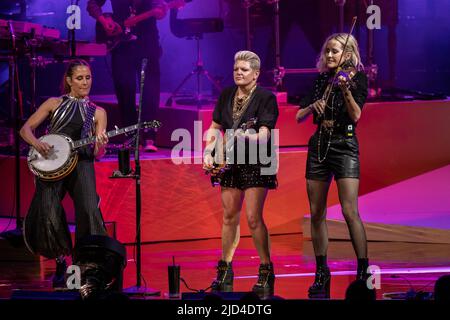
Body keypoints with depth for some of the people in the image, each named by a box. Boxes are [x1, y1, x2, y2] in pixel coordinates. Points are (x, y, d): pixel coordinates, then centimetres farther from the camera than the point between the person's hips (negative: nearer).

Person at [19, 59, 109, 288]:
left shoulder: (97, 112, 12)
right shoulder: (55, 104, 11)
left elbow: (97, 153, 6)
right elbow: (26, 129, 10)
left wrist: (99, 146, -18)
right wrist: (37, 144, -11)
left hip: (80, 163, 0)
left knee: (89, 212, -24)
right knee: (49, 215, -15)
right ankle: (60, 262, 9)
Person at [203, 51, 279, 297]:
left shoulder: (266, 98, -10)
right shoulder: (226, 95, 8)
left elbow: (264, 136, -19)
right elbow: (215, 128, 14)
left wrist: (248, 137, -38)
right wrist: (208, 152, 0)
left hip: (256, 163, -6)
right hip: (230, 162, 6)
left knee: (253, 218, -12)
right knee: (230, 217, 11)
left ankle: (266, 273, -5)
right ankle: (225, 269, 21)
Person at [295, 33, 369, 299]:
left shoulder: (357, 77, -2)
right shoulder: (322, 80, 13)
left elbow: (355, 116, -16)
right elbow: (299, 116, 10)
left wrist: (346, 90, -30)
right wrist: (313, 105, -10)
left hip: (344, 146, -5)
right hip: (319, 146, 5)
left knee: (350, 212, -16)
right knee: (317, 213, 5)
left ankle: (364, 272, -15)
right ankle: (322, 273, 12)